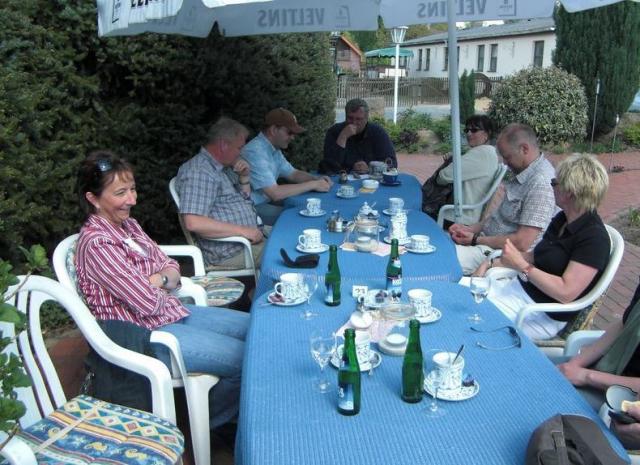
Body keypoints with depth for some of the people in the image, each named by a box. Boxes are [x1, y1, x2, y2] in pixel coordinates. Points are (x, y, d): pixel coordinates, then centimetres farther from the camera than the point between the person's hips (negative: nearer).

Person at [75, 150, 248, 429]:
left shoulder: (127, 223, 7)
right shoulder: (96, 244, -21)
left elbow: (173, 269, 10)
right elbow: (148, 302, -22)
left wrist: (157, 279, -12)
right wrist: (164, 284, -1)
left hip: (172, 312, 9)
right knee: (246, 359, -12)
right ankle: (210, 422, 16)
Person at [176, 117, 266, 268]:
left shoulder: (224, 168, 16)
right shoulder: (199, 172, -15)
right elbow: (193, 222, -27)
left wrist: (244, 177, 10)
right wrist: (242, 230, -25)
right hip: (231, 254, -10)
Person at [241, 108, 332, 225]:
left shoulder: (274, 149, 10)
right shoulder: (256, 152, -23)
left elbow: (293, 174, 21)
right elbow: (275, 193, -27)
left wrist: (317, 179, 0)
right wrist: (312, 185, -19)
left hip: (268, 201, 10)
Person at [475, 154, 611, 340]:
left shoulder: (594, 238, -20)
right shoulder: (562, 220, 8)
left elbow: (566, 292, -26)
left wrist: (521, 265, -24)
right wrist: (493, 263, 6)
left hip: (545, 316, -9)